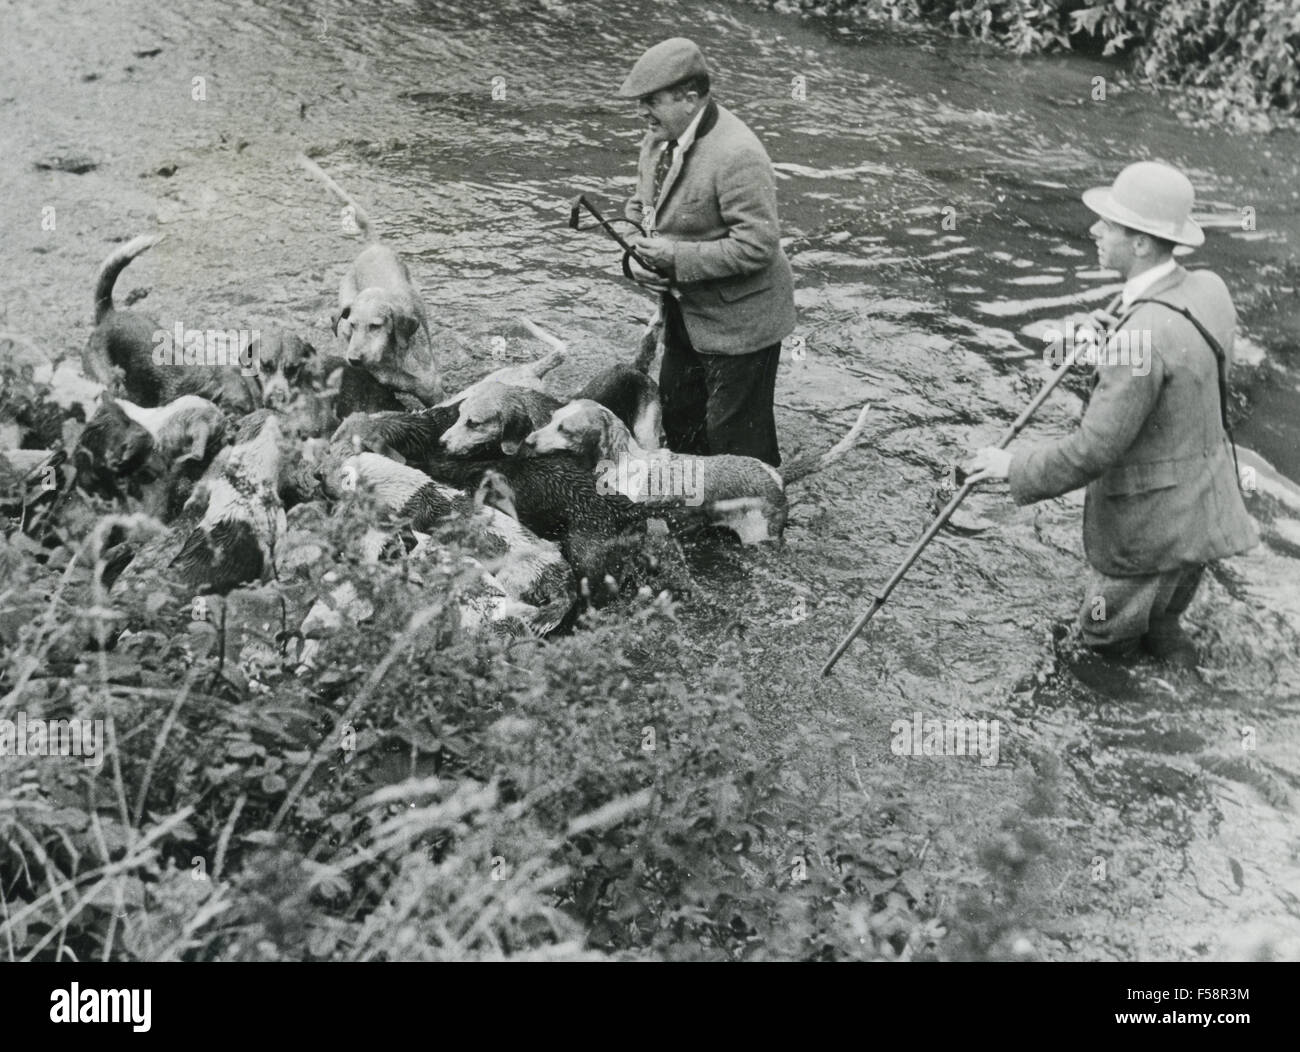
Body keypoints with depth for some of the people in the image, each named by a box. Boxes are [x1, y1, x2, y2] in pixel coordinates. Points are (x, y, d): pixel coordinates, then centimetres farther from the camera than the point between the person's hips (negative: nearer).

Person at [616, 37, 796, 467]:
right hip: (684, 310, 9)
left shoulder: (737, 156, -27)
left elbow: (756, 246, -29)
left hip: (736, 319, -9)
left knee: (734, 435, 1)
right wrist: (637, 256, -6)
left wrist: (676, 258, -26)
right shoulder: (659, 137, 1)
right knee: (678, 414, 22)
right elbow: (640, 206, 15)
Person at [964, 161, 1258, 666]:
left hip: (1153, 527, -8)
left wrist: (1014, 466, -13)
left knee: (1103, 633, 15)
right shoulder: (1208, 290, -4)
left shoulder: (1140, 335, -30)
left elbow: (1095, 449, -26)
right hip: (1198, 509, 8)